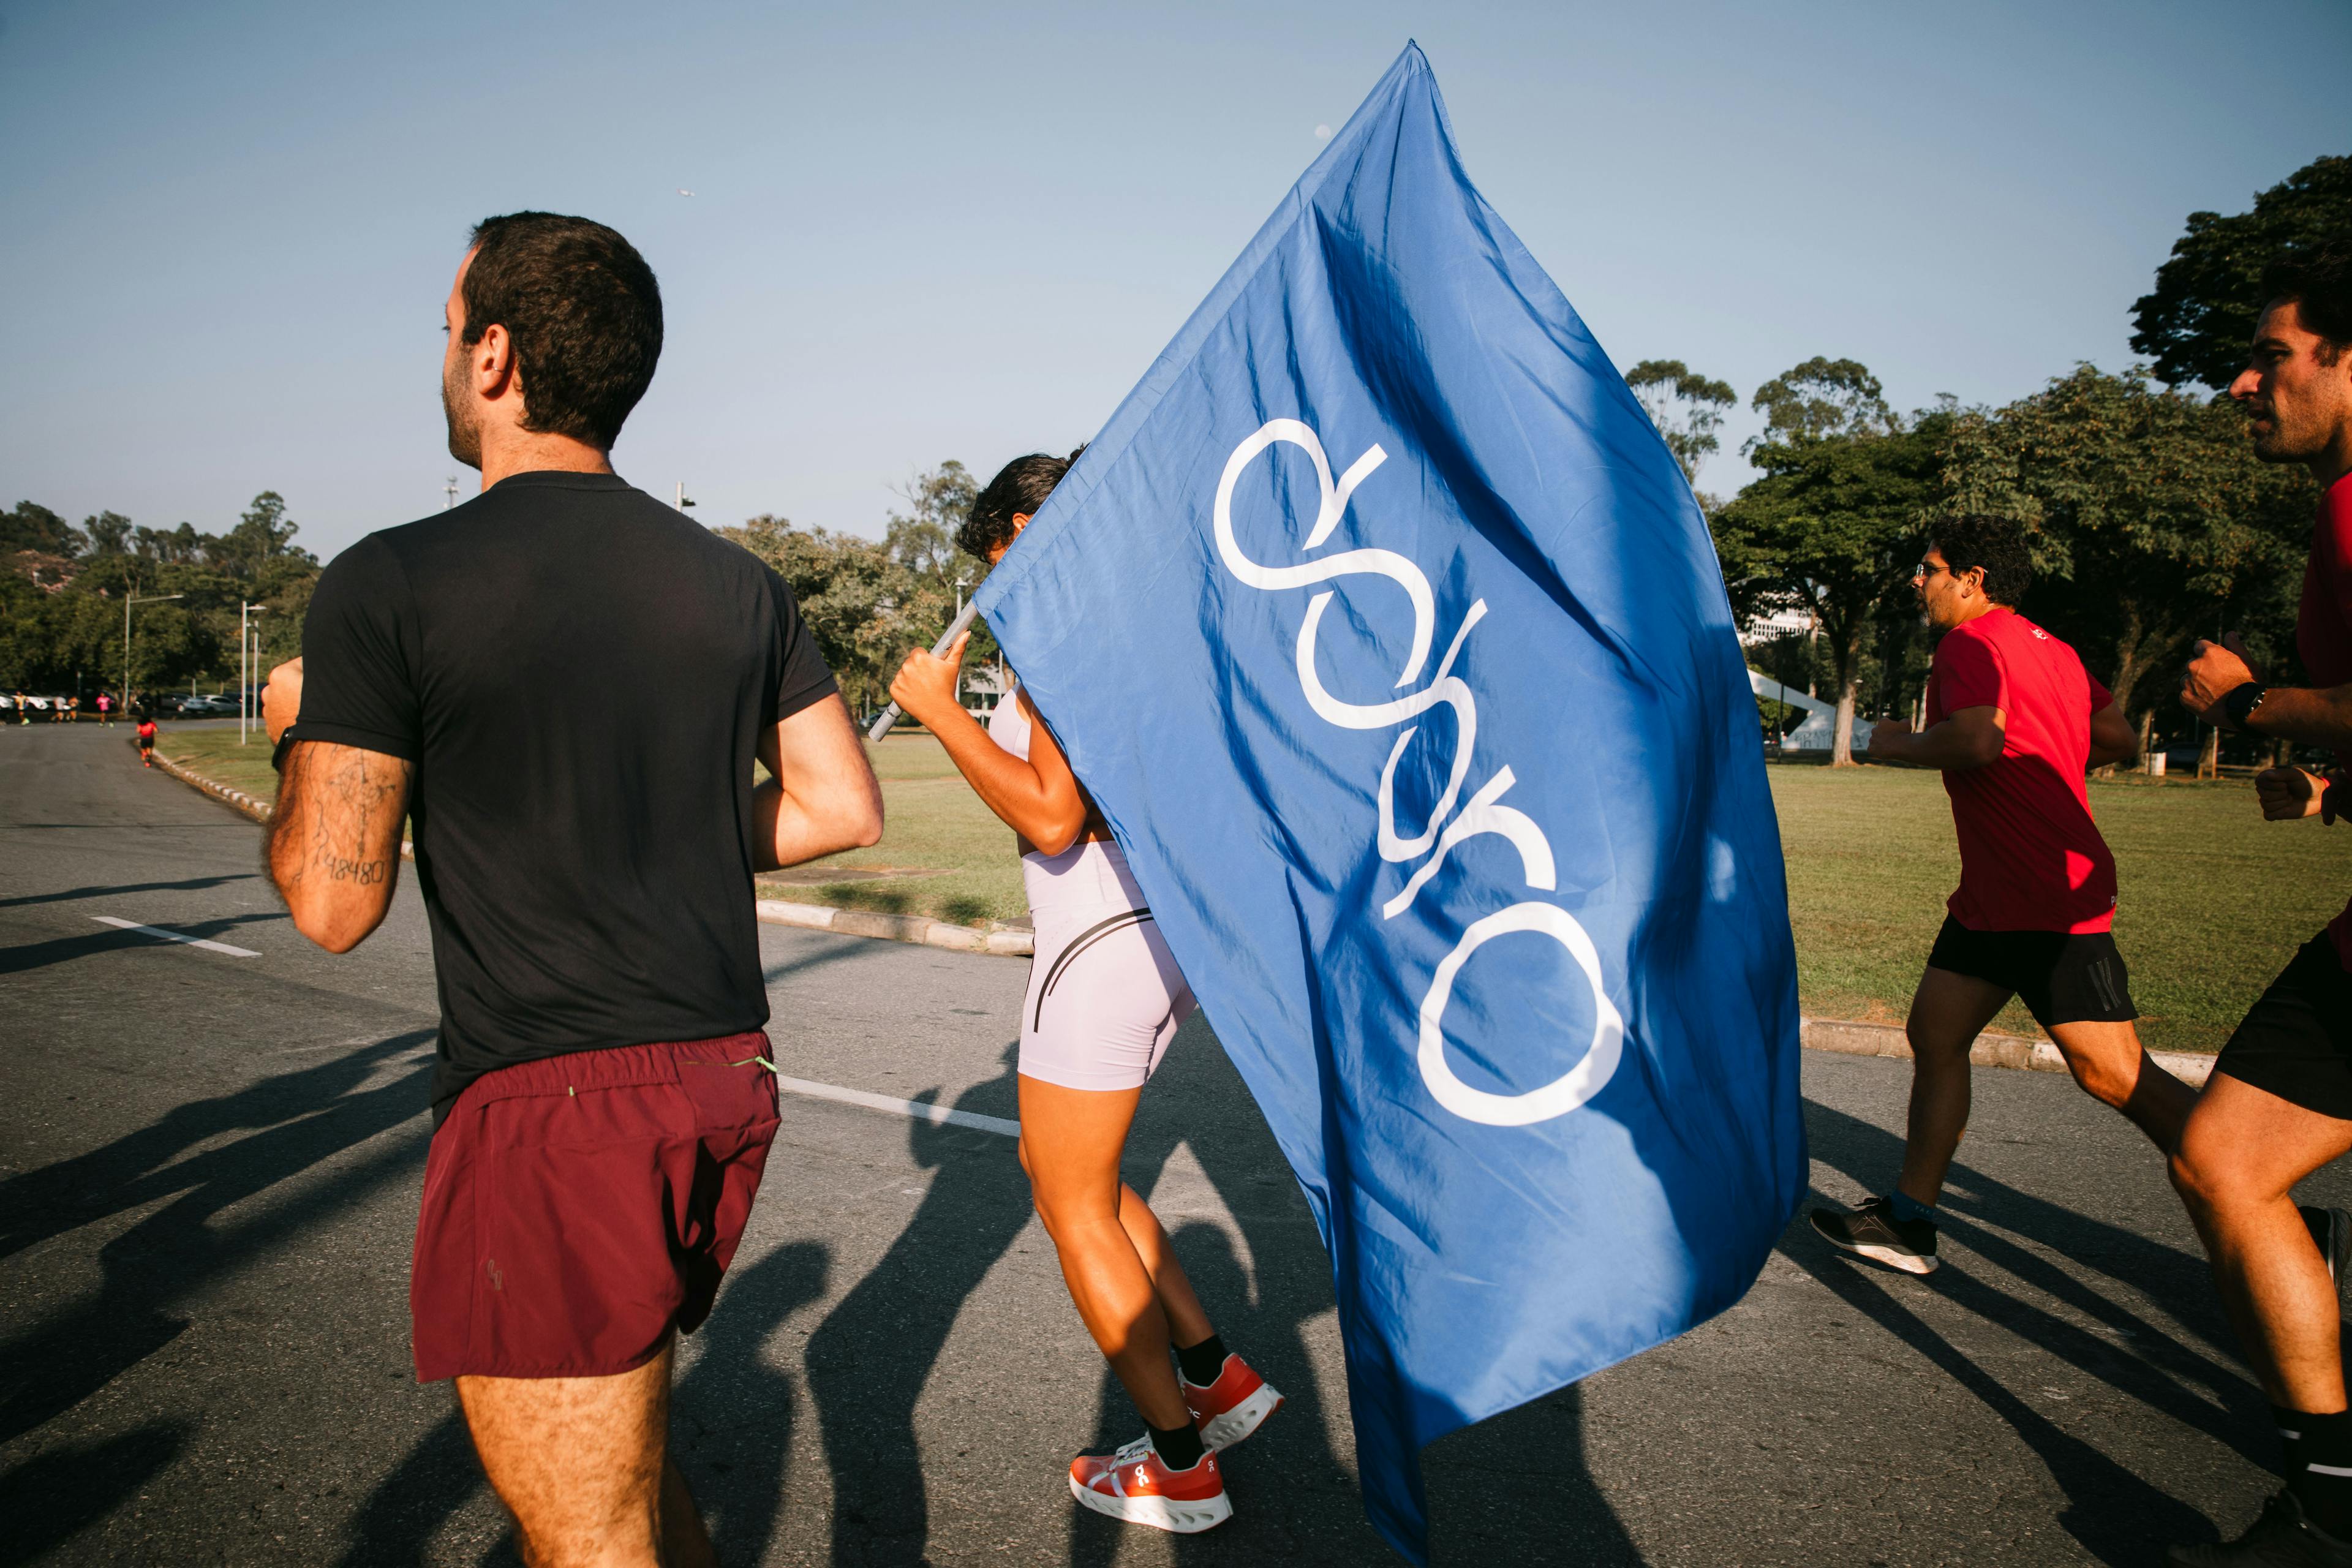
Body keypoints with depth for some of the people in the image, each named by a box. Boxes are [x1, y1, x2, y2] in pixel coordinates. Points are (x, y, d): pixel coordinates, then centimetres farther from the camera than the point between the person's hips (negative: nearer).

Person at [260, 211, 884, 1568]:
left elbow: (335, 902, -9)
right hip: (726, 1080, 7)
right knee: (621, 1445, 28)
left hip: (553, 1109, -6)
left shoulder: (393, 585, -10)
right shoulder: (737, 583, 6)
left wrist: (300, 732, 9)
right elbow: (845, 808, 8)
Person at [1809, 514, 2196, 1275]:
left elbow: (1975, 740, -29)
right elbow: (2120, 740, 23)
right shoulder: (2049, 648, 18)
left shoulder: (1970, 644, -11)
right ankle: (1908, 1222, 16)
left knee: (2114, 1074, -7)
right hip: (1996, 896, 11)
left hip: (2050, 897, -11)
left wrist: (1898, 744, -11)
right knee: (1934, 1037, 10)